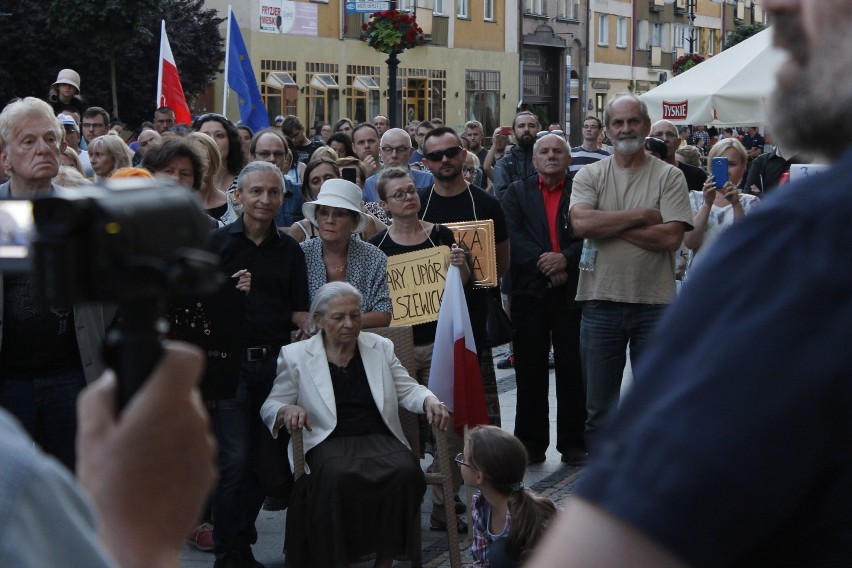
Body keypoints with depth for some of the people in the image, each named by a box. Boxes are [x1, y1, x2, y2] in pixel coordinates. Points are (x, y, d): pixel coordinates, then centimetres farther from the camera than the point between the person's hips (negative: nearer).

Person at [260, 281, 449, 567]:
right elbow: (270, 407, 8)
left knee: (405, 470, -31)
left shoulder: (380, 347, 15)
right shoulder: (295, 355, 7)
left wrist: (429, 401, -6)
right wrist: (287, 410, -16)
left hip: (379, 438, 3)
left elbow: (407, 389, 16)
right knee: (338, 476, -37)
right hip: (329, 443, -2)